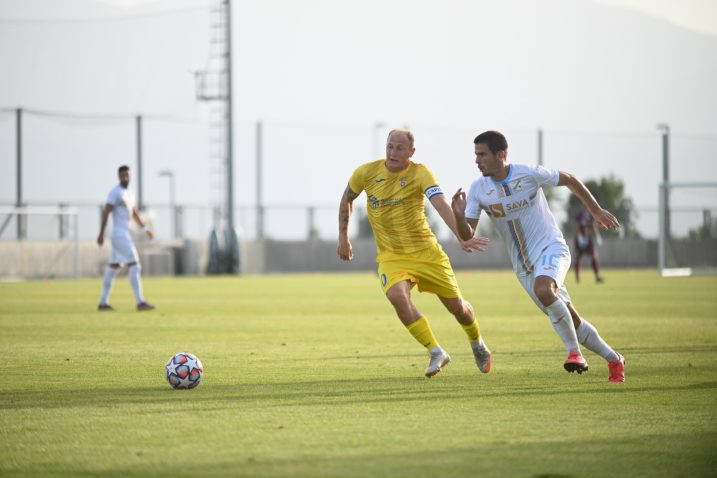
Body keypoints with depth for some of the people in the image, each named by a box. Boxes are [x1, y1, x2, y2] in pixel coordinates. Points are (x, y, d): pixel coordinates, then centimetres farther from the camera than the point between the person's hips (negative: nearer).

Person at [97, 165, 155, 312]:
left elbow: (134, 213, 28)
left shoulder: (128, 193, 17)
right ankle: (140, 302, -17)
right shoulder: (115, 192, -12)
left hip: (124, 235, 10)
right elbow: (106, 212, -18)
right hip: (120, 234, -10)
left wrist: (145, 229, 23)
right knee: (134, 265, -13)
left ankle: (103, 302, 15)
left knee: (113, 267, 11)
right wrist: (101, 233, -23)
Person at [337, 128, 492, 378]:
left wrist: (462, 237, -44)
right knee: (397, 296, -29)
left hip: (426, 251, -1)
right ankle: (436, 353, -15)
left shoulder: (419, 174, -15)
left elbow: (442, 205, -30)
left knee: (456, 305, 7)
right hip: (390, 255, 1)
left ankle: (477, 344, 41)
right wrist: (343, 238, 13)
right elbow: (346, 200, 13)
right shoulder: (367, 172, -7)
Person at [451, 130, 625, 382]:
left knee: (543, 288, -36)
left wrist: (596, 210, 10)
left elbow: (569, 180, 3)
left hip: (551, 248, -4)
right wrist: (458, 215, -26)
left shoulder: (529, 174, -13)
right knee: (570, 320, 6)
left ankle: (574, 351, -25)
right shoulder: (478, 189, -4)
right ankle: (613, 359, 24)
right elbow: (468, 235, -5)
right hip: (523, 265, 4)